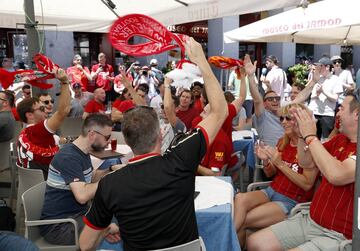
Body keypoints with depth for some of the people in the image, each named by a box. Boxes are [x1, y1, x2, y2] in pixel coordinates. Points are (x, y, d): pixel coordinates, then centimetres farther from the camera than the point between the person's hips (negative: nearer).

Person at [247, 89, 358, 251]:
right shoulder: (340, 139, 9)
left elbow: (336, 175, -30)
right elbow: (306, 163, 14)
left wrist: (311, 136, -20)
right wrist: (303, 132, -1)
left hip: (339, 236, -7)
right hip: (309, 220, 7)